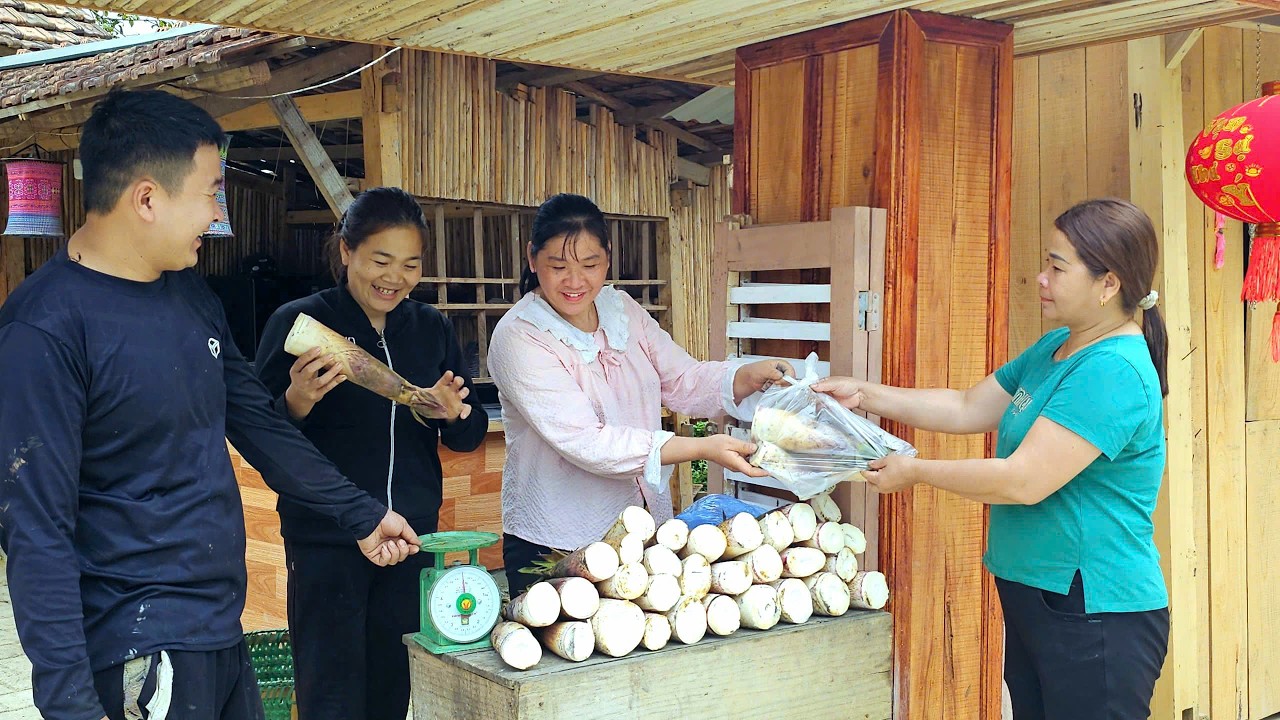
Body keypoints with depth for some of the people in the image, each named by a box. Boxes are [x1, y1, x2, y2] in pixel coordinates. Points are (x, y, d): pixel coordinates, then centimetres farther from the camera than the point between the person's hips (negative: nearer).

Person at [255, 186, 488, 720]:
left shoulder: (432, 329, 7)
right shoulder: (299, 322, -6)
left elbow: (468, 437, 10)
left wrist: (457, 414, -12)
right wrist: (297, 402, -25)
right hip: (325, 541, -4)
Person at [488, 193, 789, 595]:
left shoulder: (623, 309, 5)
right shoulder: (519, 338, -16)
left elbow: (685, 382, 5)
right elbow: (585, 443, -24)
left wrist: (749, 377, -16)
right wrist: (701, 449, -29)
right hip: (554, 546, -6)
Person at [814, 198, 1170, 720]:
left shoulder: (1113, 372, -22)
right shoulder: (1054, 348, 10)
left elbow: (1023, 481, -26)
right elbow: (968, 408, 15)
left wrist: (916, 471, -15)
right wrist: (866, 396, 8)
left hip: (1097, 620, -9)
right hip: (1035, 598, 9)